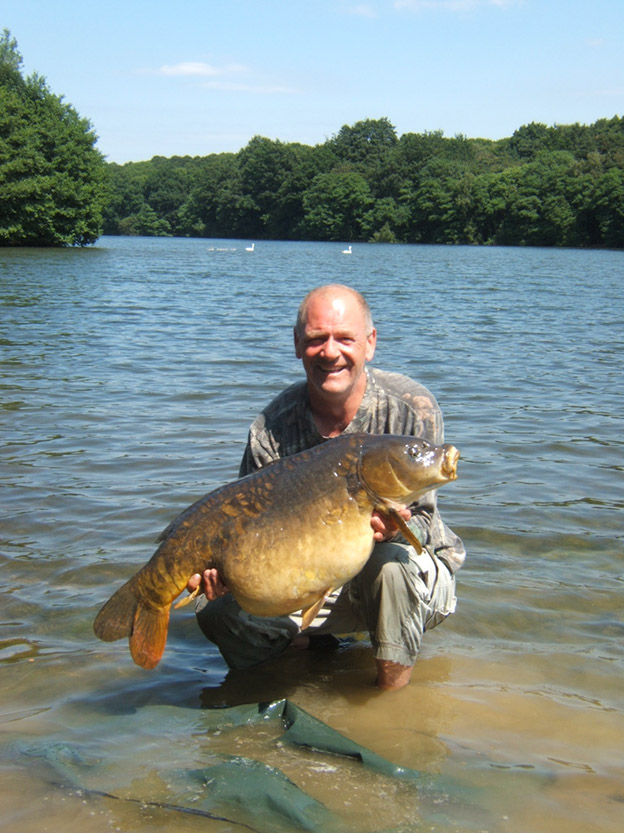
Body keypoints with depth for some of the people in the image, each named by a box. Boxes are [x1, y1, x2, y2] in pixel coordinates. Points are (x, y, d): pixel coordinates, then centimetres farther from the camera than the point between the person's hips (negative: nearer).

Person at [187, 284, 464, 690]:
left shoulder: (412, 409, -19)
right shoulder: (273, 426, -12)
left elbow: (421, 523, -17)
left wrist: (393, 528, -42)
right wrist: (223, 566, -33)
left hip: (415, 579, -3)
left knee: (392, 560, -38)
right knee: (218, 610, -15)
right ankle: (308, 645, 15)